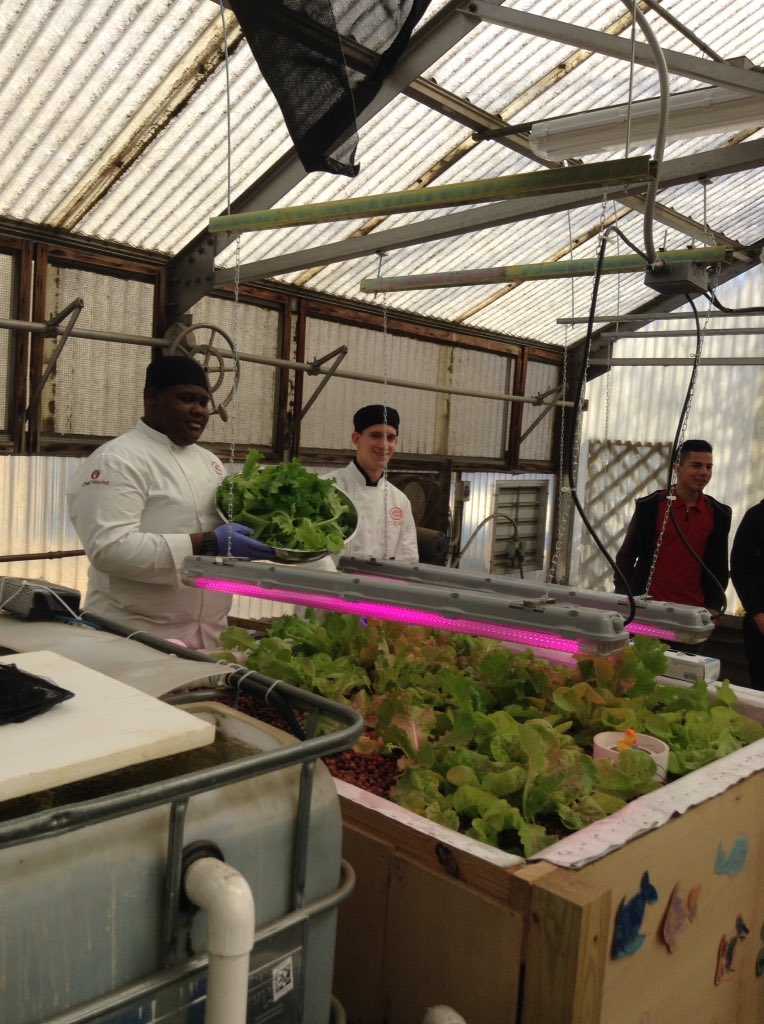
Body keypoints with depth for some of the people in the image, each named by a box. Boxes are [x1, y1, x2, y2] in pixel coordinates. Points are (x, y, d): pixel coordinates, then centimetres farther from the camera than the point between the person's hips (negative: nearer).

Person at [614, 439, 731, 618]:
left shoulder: (719, 514, 5)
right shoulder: (650, 506, -3)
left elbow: (719, 565, 12)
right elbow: (626, 556, 1)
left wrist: (714, 606, 4)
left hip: (694, 610, 2)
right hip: (648, 604, -2)